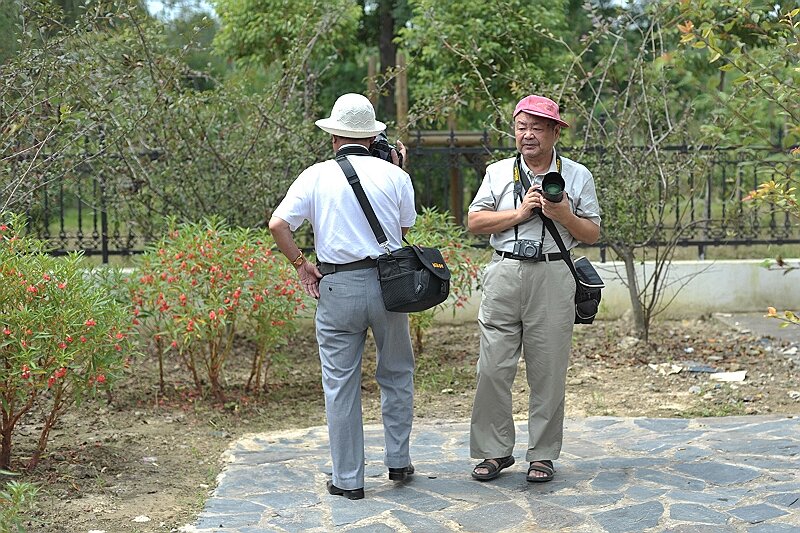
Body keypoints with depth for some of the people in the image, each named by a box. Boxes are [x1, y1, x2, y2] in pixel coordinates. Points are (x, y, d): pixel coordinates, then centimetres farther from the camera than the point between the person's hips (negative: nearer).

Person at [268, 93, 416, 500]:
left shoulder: (316, 176, 0)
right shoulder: (394, 175, 1)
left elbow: (278, 224, -9)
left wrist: (301, 265, 3)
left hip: (336, 287, -1)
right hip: (387, 282, 1)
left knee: (341, 384, 6)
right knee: (397, 374, 19)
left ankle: (348, 479, 13)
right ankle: (398, 460, 25)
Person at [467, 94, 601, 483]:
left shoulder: (577, 176, 10)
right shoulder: (498, 172, 13)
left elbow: (592, 234, 9)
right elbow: (475, 222, 4)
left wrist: (563, 215, -9)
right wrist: (520, 212, -6)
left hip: (553, 277, -1)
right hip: (504, 274, 1)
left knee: (548, 371, 2)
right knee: (493, 367, -1)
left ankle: (542, 454, 13)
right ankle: (495, 450, 11)